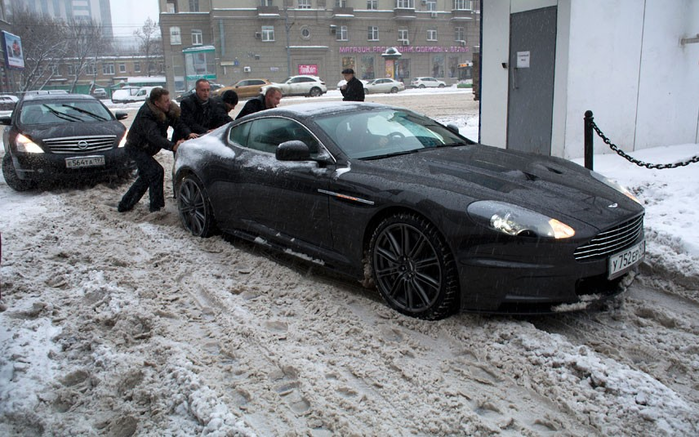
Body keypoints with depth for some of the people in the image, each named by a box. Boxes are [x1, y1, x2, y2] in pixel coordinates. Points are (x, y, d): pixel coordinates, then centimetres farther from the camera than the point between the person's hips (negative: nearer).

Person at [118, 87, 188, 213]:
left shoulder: (167, 110, -7)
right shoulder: (146, 114, -31)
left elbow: (178, 123, -9)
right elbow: (154, 136, -43)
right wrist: (172, 146, -55)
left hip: (144, 149, 10)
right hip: (135, 148, -10)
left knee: (146, 177, 17)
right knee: (156, 171, -21)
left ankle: (125, 205, 30)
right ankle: (156, 208, -15)